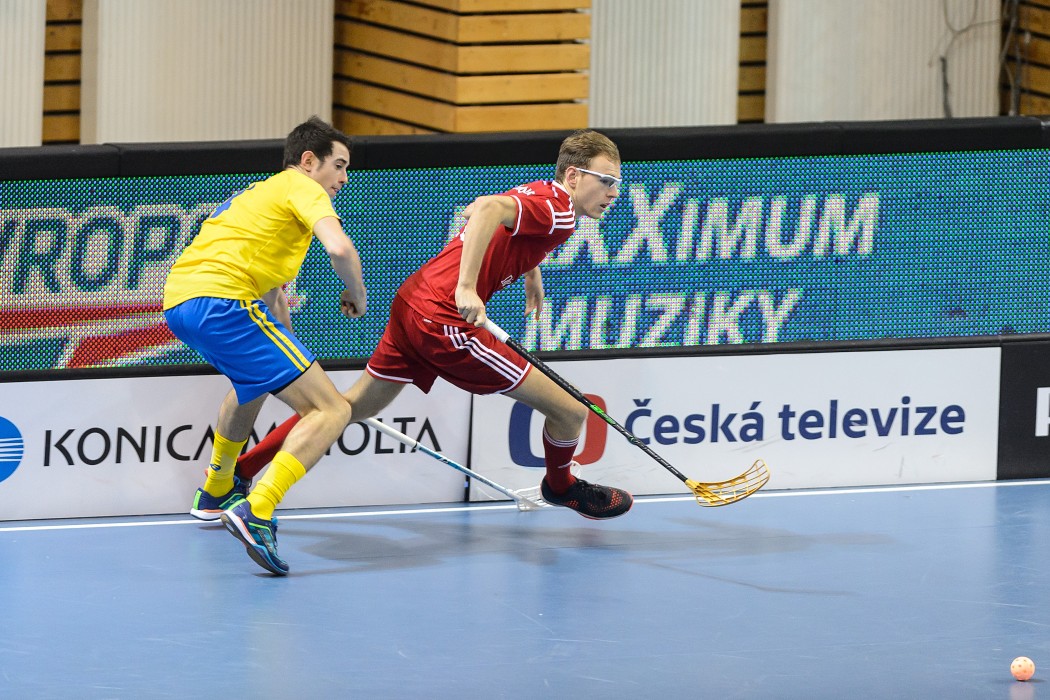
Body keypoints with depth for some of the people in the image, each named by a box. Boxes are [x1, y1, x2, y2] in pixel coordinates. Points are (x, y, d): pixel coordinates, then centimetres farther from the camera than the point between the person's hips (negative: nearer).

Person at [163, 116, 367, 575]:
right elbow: (339, 248, -13)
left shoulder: (259, 193, 33)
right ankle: (256, 514, -29)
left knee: (255, 381, 41)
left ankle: (216, 493, 52)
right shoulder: (302, 188, 6)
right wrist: (356, 294, 4)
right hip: (221, 301, -9)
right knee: (332, 411, -11)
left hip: (177, 303, 9)